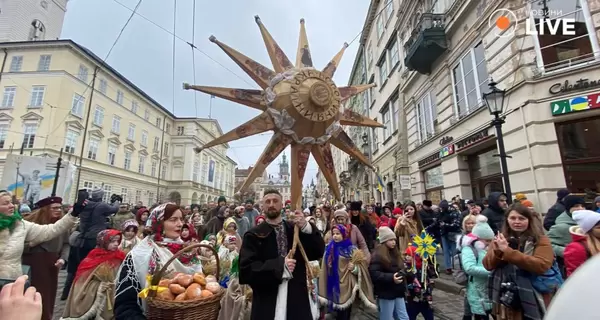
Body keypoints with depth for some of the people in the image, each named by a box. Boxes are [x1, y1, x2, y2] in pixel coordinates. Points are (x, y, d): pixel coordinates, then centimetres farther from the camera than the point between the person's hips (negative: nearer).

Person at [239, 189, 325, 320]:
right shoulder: (254, 235, -3)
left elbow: (318, 252, -4)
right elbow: (245, 270, -11)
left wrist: (306, 227, -20)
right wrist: (279, 266, -20)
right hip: (266, 304, -2)